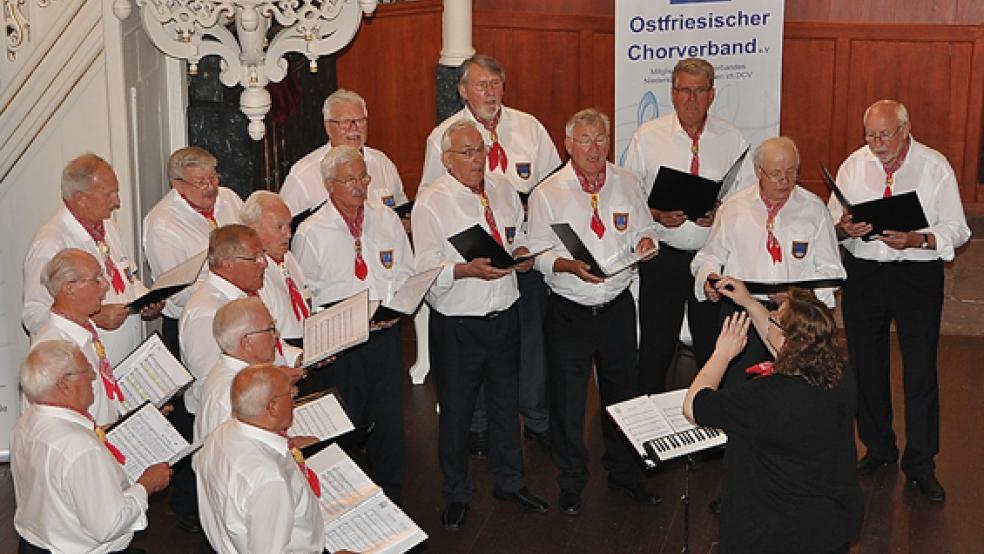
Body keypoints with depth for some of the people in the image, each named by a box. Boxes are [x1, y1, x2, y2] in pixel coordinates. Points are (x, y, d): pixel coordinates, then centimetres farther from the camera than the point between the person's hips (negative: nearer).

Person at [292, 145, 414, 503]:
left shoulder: (387, 220, 7)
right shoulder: (311, 233, -5)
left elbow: (406, 274, 11)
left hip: (385, 336, 4)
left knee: (389, 420, 10)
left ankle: (391, 499, 24)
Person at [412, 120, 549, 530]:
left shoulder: (503, 191, 6)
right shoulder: (431, 204, -11)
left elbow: (520, 237, 17)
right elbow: (426, 269, -16)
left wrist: (521, 253, -6)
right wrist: (466, 270, -31)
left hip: (504, 316, 5)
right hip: (456, 324, -5)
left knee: (505, 403, 18)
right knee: (456, 411, 8)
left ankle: (509, 482, 37)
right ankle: (456, 495, 26)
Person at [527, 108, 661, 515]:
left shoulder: (626, 184, 5)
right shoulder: (547, 193, -5)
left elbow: (643, 230, 13)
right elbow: (540, 253, -7)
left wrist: (645, 242, -10)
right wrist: (571, 266, -24)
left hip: (617, 307, 3)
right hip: (568, 312, -3)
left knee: (623, 390, 13)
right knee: (567, 399, 6)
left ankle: (623, 472, 32)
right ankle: (571, 483, 22)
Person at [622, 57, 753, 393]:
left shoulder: (733, 140, 4)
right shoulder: (646, 137, 2)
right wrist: (655, 215, -15)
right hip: (661, 257, -1)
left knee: (714, 350, 9)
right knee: (655, 348, 5)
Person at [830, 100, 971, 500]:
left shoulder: (935, 167, -5)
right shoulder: (854, 165, 3)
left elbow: (956, 230, -6)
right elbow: (831, 220, 6)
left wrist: (917, 239, -23)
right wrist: (843, 228, -17)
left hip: (918, 275, -3)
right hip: (862, 272, 3)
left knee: (921, 370, -1)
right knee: (866, 365, 12)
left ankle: (920, 464, 12)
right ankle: (878, 448, 31)